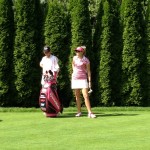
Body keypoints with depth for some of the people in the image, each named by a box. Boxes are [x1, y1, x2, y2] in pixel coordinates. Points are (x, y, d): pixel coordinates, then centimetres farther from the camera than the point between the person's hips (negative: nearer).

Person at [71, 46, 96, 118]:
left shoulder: (86, 60, -8)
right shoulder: (74, 58, 5)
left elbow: (88, 71, -7)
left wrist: (89, 81, -12)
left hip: (83, 79, -4)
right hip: (75, 79, 5)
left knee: (86, 96, -13)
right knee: (77, 96, 8)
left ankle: (90, 113, -16)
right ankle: (79, 112, 17)